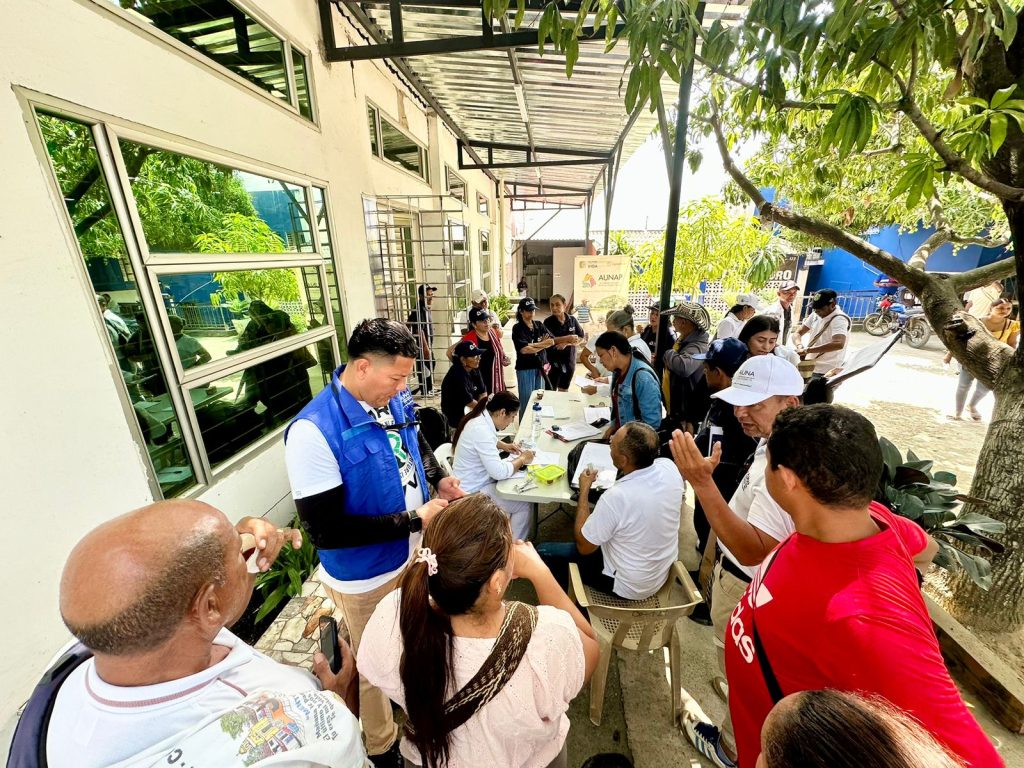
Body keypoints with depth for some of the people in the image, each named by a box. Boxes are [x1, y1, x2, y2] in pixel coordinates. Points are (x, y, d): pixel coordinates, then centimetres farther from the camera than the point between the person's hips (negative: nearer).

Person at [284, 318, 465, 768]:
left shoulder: (393, 399, -10)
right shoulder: (314, 432, -30)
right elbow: (326, 531, -28)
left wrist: (439, 478, -7)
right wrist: (415, 519, -26)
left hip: (415, 553, 6)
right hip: (367, 578, -5)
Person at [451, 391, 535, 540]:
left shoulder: (481, 418, -2)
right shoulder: (481, 429, -30)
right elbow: (499, 472, -32)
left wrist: (504, 445, 6)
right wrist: (522, 459, -16)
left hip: (477, 481, 9)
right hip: (473, 491, -9)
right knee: (523, 506, -7)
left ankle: (511, 536, 24)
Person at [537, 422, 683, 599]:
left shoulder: (616, 497, -36)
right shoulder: (669, 467, -18)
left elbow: (583, 546, -19)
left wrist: (584, 490, -14)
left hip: (630, 586, -6)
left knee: (544, 552, 4)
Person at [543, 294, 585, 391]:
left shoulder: (572, 320, 1)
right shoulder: (548, 321, -9)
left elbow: (581, 337, 0)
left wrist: (566, 343, -15)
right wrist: (568, 338, -21)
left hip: (569, 360, 3)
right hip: (553, 361, -3)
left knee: (563, 390, 19)